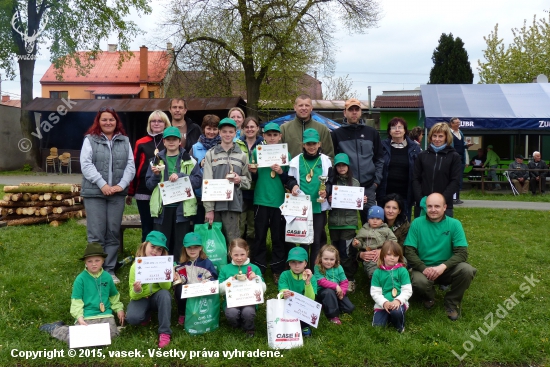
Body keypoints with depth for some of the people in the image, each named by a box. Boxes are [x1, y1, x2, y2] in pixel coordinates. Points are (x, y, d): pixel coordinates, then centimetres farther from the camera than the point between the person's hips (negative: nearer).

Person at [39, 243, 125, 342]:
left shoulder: (107, 277, 9)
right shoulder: (81, 279, -2)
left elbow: (114, 296, 23)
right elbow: (76, 301, -4)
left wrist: (119, 309, 15)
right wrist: (79, 318, -15)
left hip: (105, 315, 3)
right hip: (86, 316, -3)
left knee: (111, 334, -24)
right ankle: (55, 329, 11)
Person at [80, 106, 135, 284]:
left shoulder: (124, 141, 12)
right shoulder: (90, 140, 4)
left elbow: (130, 165, 6)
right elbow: (86, 165, -6)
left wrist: (121, 185, -9)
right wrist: (102, 184, -16)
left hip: (117, 193, 3)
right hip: (94, 193, -3)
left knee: (113, 233, 7)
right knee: (96, 234, -1)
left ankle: (109, 270, 16)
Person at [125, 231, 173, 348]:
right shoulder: (136, 266, -15)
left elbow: (167, 287, -23)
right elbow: (134, 296, -15)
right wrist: (136, 291, -39)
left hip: (157, 297, 1)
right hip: (141, 298, -1)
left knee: (164, 294, -33)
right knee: (132, 318, -29)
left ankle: (165, 332, -24)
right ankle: (146, 315, 7)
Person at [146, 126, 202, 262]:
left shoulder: (189, 160, 6)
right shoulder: (157, 160, 13)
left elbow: (198, 181, -4)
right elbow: (149, 185, 11)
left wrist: (181, 176, -16)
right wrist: (156, 175, -8)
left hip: (183, 208, -1)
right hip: (162, 208, 2)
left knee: (181, 245, 4)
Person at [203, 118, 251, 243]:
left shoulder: (242, 155, 11)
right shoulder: (210, 154, 6)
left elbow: (248, 180, 16)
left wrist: (239, 180, -8)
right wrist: (208, 208, -5)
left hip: (233, 204, 0)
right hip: (214, 203, 0)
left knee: (233, 241, -1)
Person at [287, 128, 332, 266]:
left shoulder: (325, 160, 5)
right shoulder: (296, 161, 5)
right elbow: (290, 179, 9)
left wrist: (326, 190, -14)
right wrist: (293, 186, -13)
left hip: (319, 207, 0)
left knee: (317, 240, 5)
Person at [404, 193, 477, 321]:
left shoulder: (454, 224, -5)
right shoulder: (417, 223, -5)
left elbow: (462, 253, -12)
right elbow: (409, 251, -8)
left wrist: (443, 266, -28)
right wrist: (424, 269, -24)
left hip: (447, 269, 1)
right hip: (423, 268, -1)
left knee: (467, 270, -29)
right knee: (418, 282, -34)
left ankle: (452, 302, 0)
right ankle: (429, 296, 7)